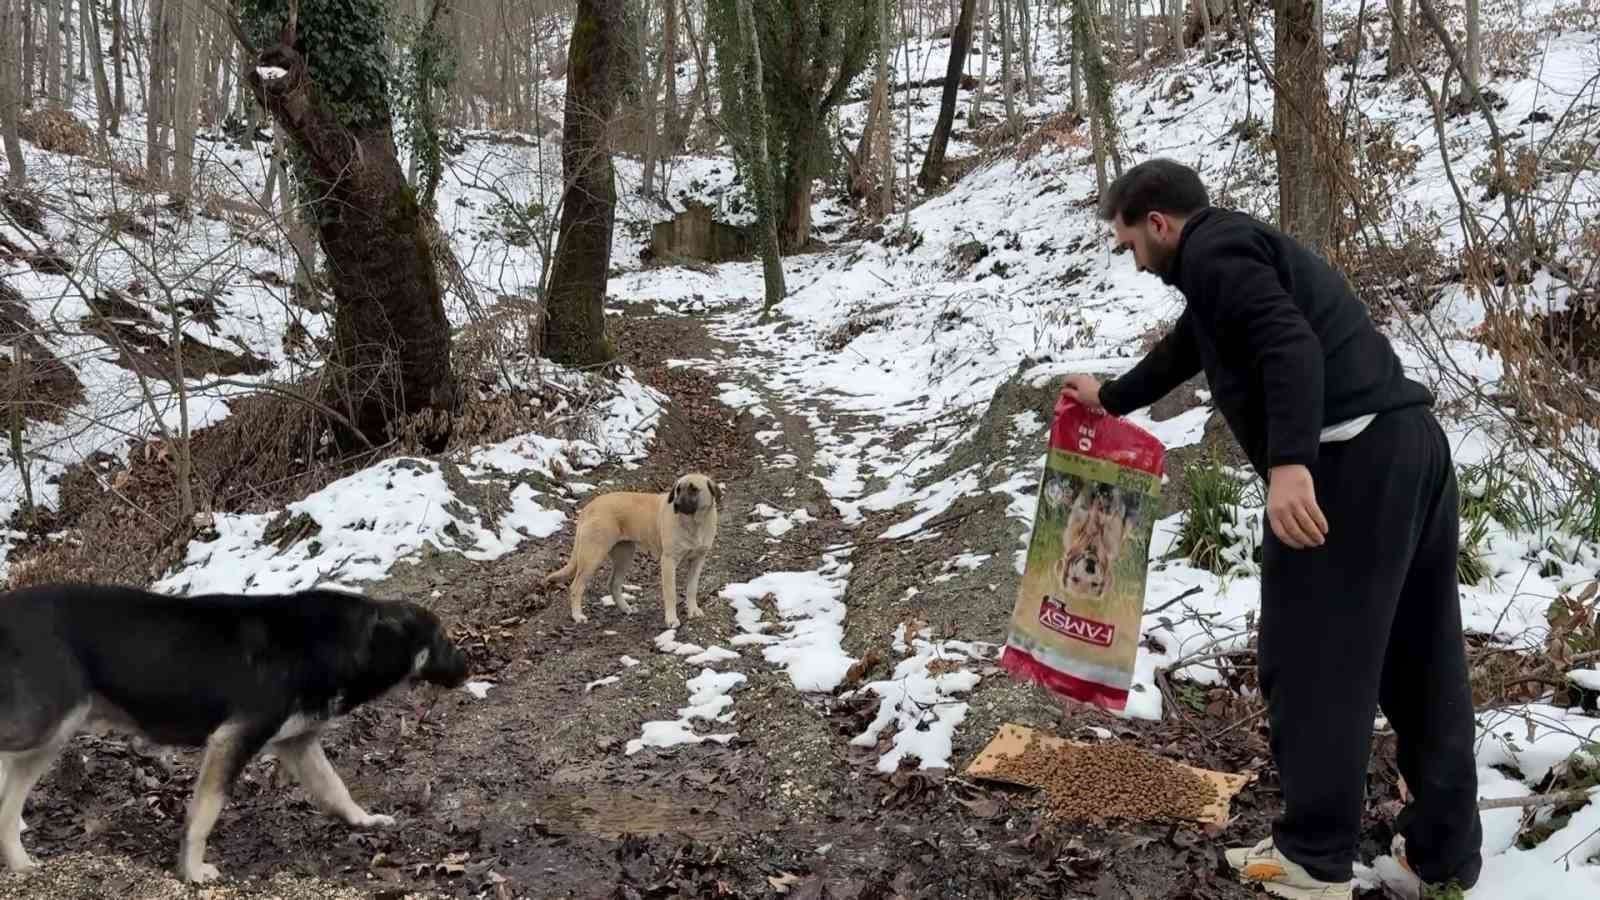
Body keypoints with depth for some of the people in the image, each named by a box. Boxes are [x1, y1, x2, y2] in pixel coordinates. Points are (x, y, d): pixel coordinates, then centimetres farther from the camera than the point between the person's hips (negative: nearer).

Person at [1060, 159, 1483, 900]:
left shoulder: (1212, 253, -3)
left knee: (1311, 658, 0)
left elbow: (1291, 347, -20)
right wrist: (1110, 399, 60)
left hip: (1348, 462, -10)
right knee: (1423, 660, 13)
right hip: (1411, 443, 10)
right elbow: (1184, 351, 45)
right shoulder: (1242, 248, 29)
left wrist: (1289, 462, -31)